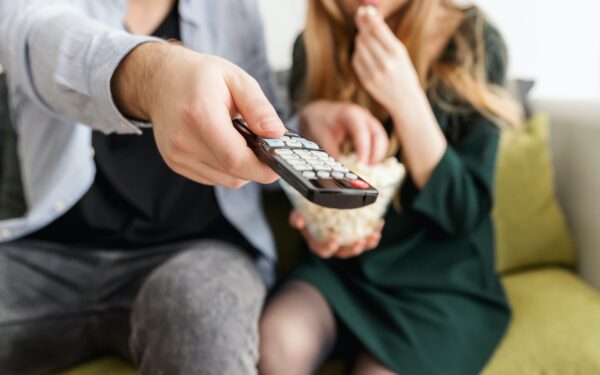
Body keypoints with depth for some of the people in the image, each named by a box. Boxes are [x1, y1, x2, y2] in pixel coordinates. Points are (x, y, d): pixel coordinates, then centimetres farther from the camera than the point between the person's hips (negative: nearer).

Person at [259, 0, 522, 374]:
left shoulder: (473, 42, -12)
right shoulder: (315, 46, -3)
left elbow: (464, 212, -14)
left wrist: (406, 101, -25)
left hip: (441, 279, -2)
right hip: (342, 265, 3)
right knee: (277, 341, -25)